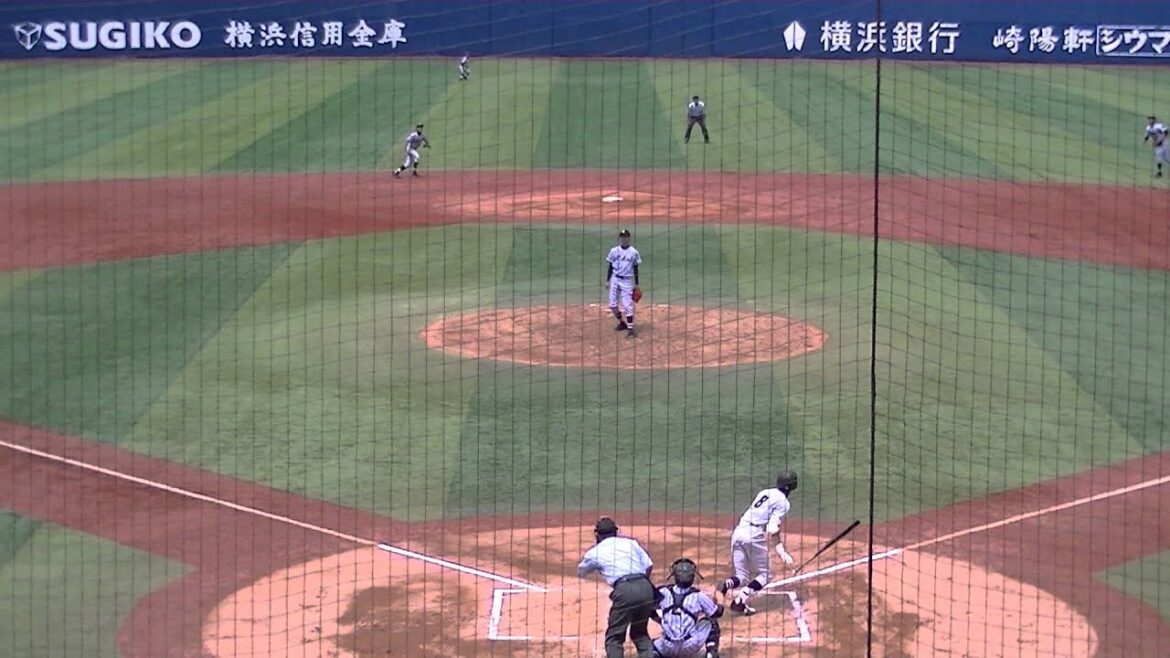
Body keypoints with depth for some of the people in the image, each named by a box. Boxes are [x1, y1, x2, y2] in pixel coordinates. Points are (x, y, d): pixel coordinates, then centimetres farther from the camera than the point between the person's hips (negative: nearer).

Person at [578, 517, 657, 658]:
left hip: (624, 590, -4)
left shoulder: (595, 552, 13)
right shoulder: (631, 542, 20)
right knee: (641, 633, 22)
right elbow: (649, 566, 14)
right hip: (645, 587, 4)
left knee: (614, 637, 7)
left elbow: (581, 572, 31)